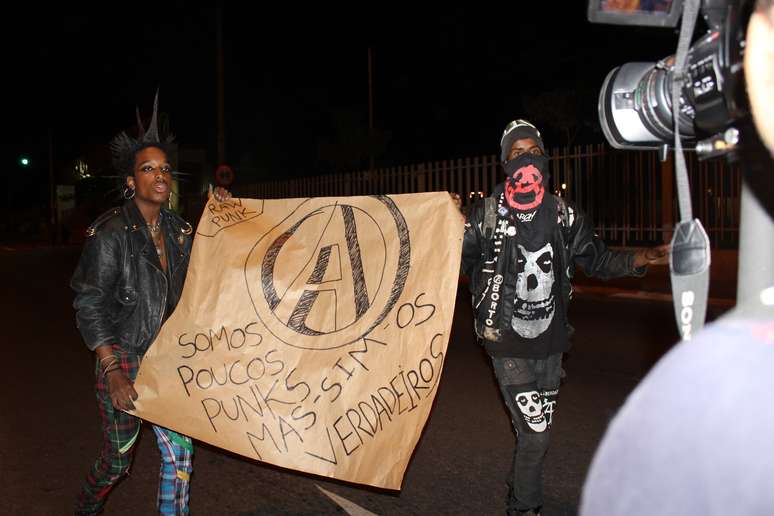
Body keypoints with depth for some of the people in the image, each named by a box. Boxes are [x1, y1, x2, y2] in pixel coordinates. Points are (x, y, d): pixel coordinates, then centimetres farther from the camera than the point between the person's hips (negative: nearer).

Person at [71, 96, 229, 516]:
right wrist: (113, 371, -19)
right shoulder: (111, 233, -14)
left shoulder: (178, 229, 4)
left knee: (180, 452, 6)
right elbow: (88, 307, -14)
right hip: (124, 359, -5)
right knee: (118, 459, 10)